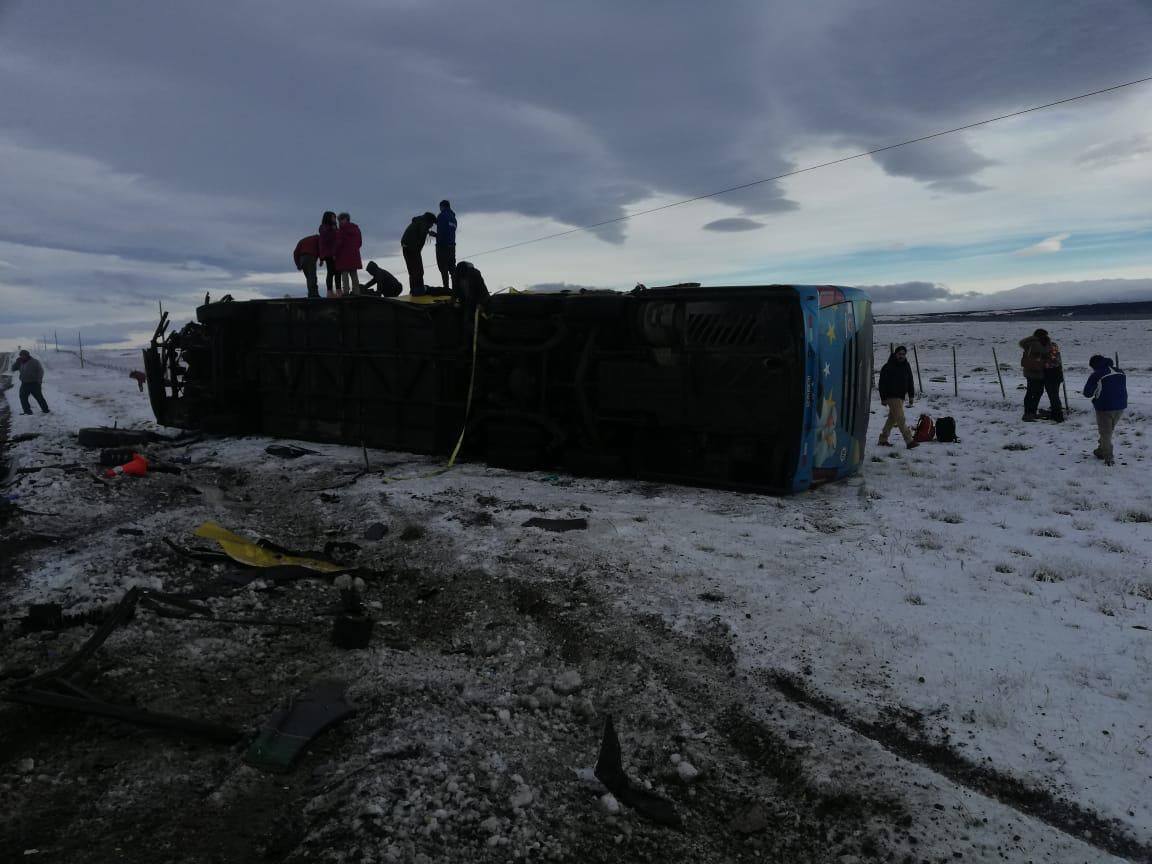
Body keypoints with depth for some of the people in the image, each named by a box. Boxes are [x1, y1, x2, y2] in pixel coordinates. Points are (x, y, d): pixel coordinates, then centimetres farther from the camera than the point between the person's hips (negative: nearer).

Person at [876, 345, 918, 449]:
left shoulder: (906, 366, 11)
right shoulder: (888, 367, -9)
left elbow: (910, 382, 17)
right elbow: (882, 383, -8)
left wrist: (911, 396, 11)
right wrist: (883, 398, -11)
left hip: (901, 397, 7)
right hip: (892, 397, -7)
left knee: (892, 419, 12)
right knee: (901, 419, -12)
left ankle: (883, 440, 21)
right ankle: (909, 441, -16)